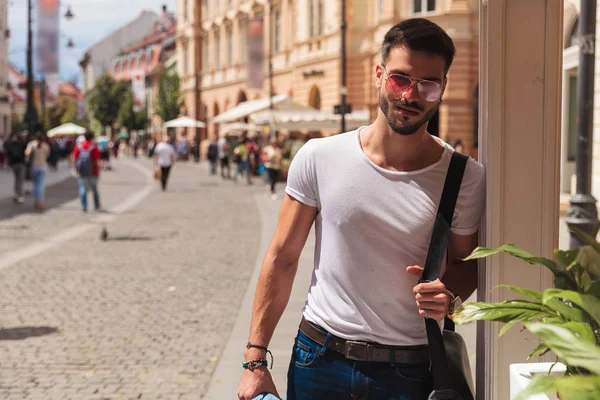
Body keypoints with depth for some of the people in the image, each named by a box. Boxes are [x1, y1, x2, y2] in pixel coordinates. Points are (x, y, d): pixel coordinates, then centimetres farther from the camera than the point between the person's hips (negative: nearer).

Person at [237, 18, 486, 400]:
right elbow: (282, 258, -1)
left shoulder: (466, 178, -6)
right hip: (318, 360, 0)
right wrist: (255, 360, -2)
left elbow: (465, 263, 9)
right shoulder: (319, 158, -6)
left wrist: (449, 296, -14)